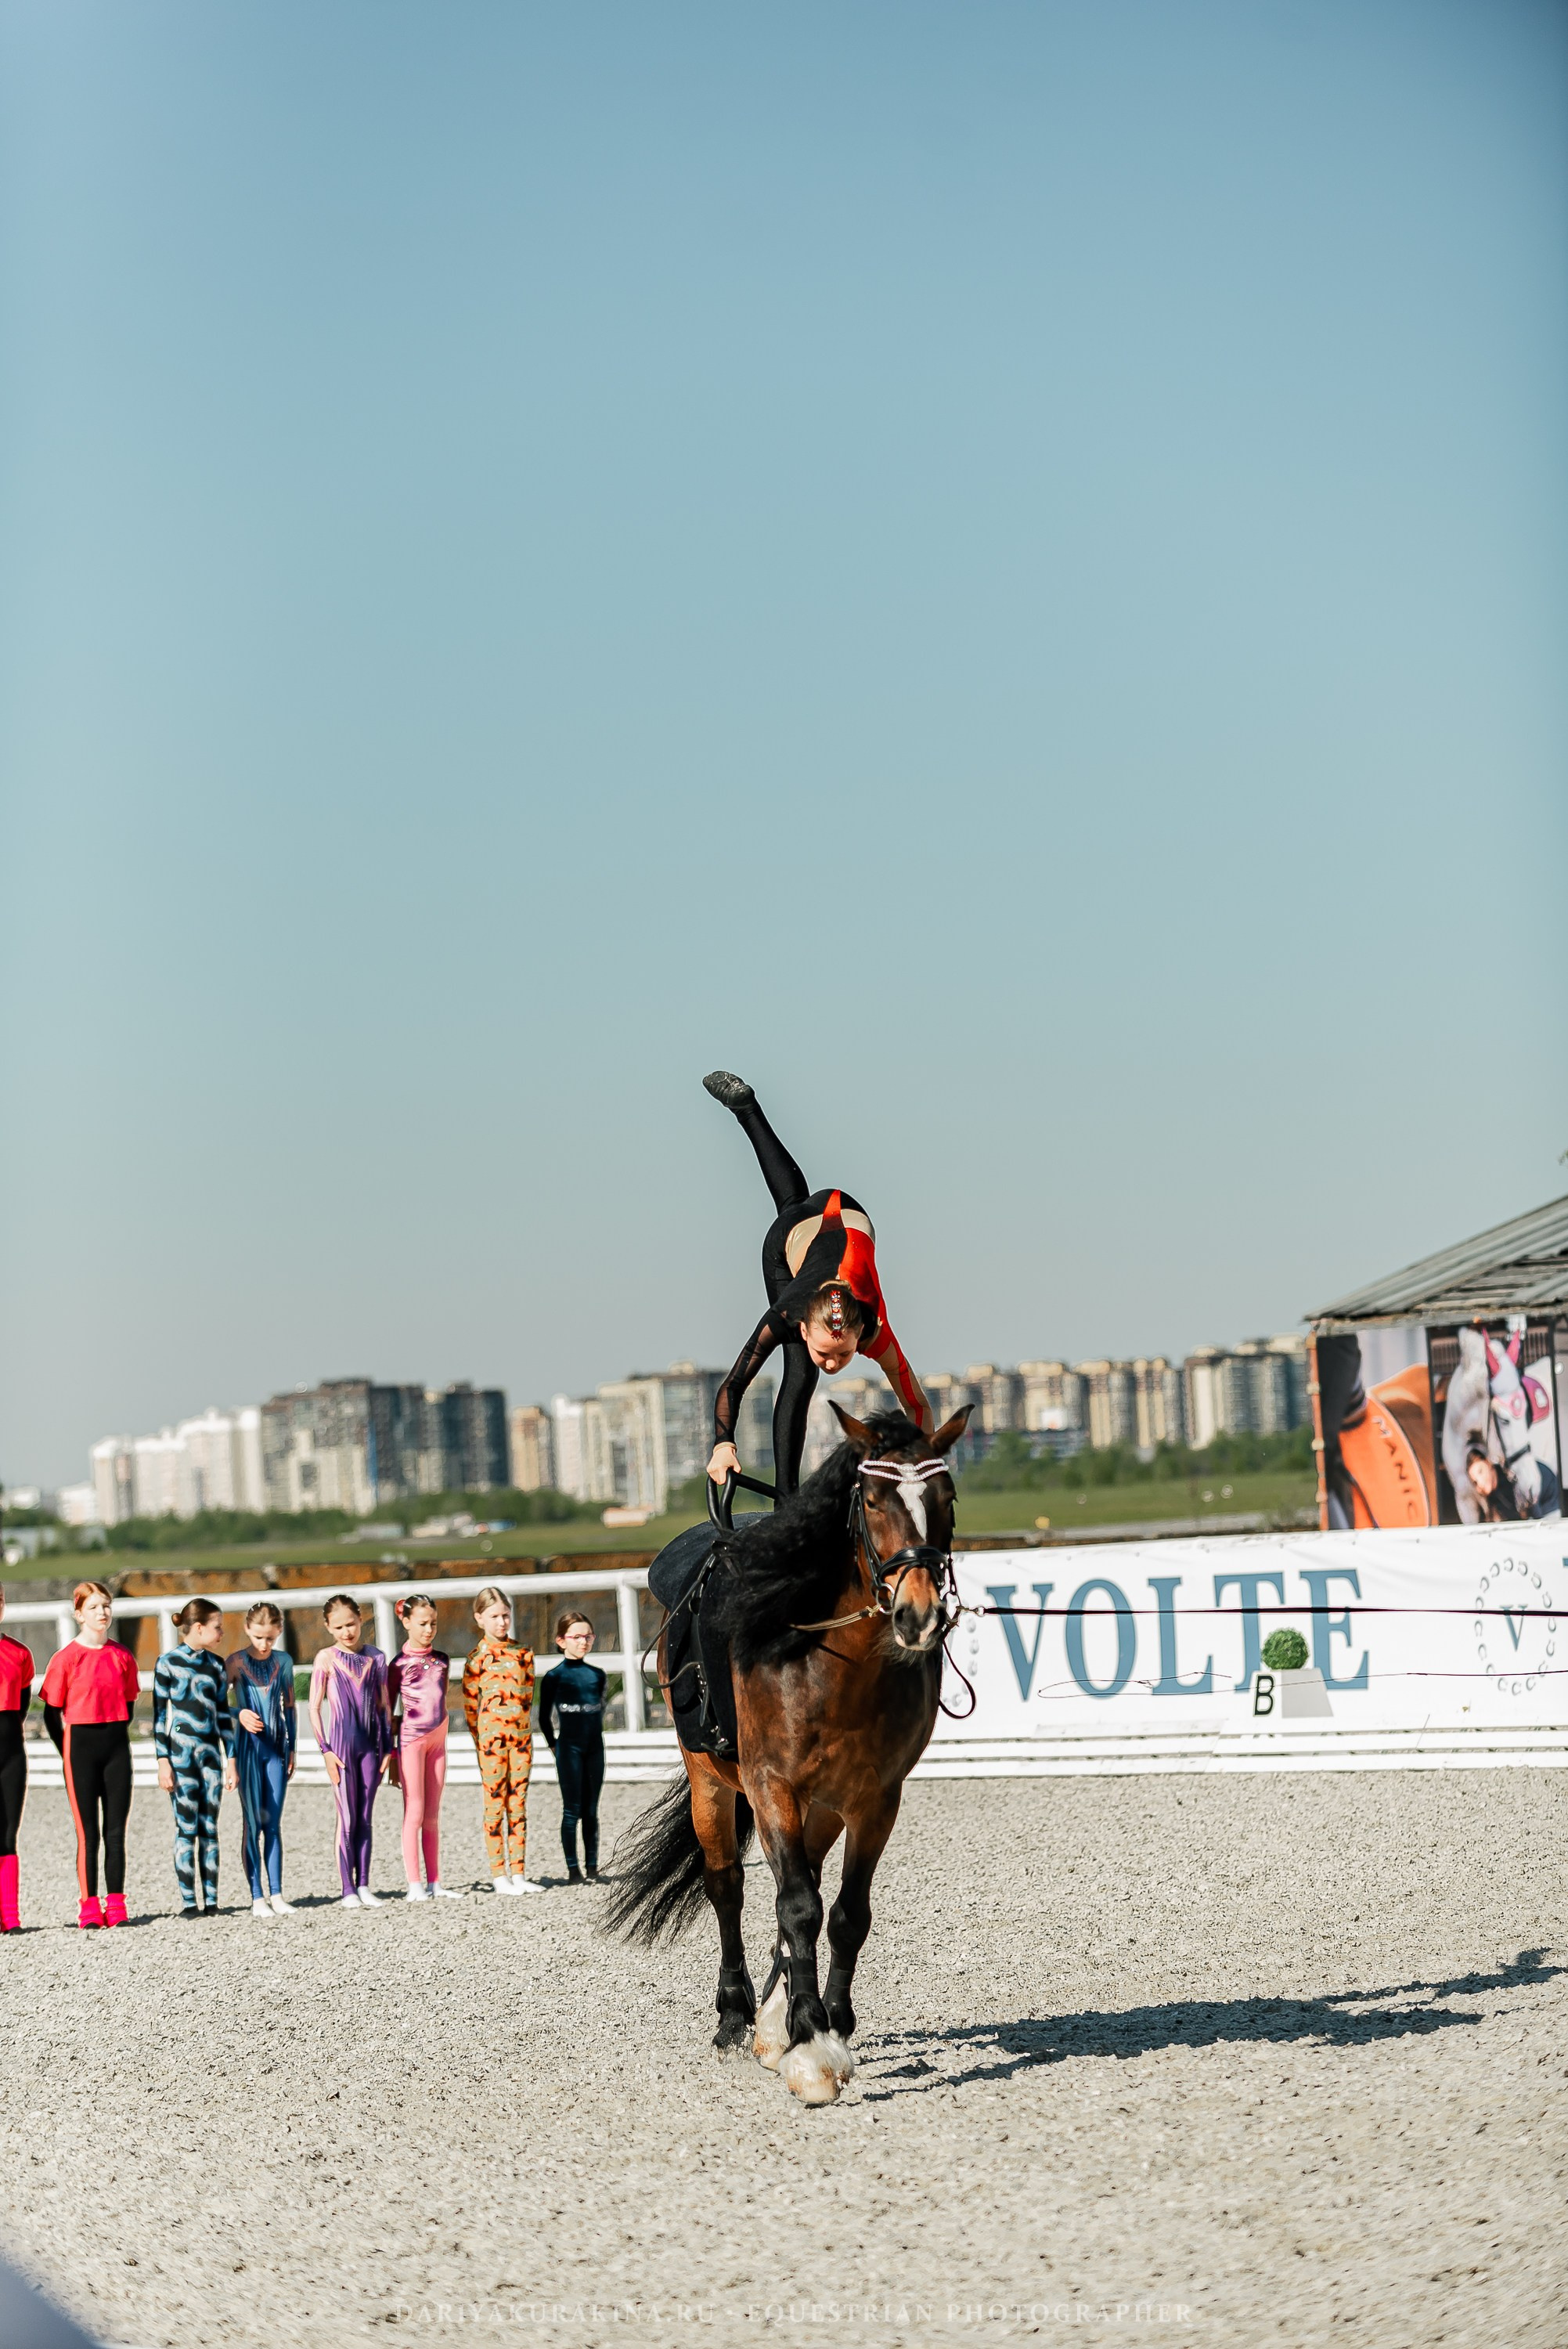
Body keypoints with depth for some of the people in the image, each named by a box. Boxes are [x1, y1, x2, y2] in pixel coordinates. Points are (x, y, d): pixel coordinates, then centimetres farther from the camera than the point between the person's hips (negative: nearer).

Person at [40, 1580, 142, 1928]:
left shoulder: (122, 1657, 6)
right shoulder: (66, 1658, -5)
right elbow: (52, 1713, -2)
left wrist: (116, 1738, 7)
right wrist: (69, 1753, -4)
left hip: (116, 1746, 3)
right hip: (80, 1746, -3)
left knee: (116, 1831, 3)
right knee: (88, 1833, -2)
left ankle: (116, 1905, 7)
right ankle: (89, 1907, 2)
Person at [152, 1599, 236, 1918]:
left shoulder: (216, 1666, 12)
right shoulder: (169, 1663, -2)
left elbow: (224, 1715, 14)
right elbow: (160, 1714, -3)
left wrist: (231, 1759, 9)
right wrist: (163, 1761, -8)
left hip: (211, 1754, 4)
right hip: (181, 1753, -4)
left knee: (210, 1828, 4)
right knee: (186, 1829, -5)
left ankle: (211, 1900, 6)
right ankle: (187, 1901, -1)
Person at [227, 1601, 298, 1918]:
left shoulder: (283, 1662, 6)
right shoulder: (236, 1662, -4)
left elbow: (290, 1706, 12)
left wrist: (292, 1748, 9)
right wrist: (239, 1714, -22)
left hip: (276, 1747, 3)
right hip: (248, 1746, -3)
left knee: (274, 1824, 5)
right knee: (253, 1824, -1)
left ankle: (276, 1894, 7)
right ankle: (257, 1897, 1)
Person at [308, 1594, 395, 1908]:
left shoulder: (375, 1658, 7)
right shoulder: (327, 1658, -1)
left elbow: (384, 1706, 12)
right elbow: (315, 1708, -1)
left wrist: (388, 1747, 7)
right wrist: (325, 1750, -8)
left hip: (371, 1745, 3)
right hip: (342, 1743, -3)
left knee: (365, 1819, 5)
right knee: (347, 1819, -3)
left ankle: (363, 1886, 8)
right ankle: (348, 1889, -1)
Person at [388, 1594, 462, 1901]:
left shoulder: (442, 1661, 12)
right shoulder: (400, 1664, -3)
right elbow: (388, 1711, -1)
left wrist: (443, 1739, 15)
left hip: (437, 1740, 5)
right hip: (411, 1738, -5)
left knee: (432, 1815, 7)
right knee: (414, 1813, -5)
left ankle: (435, 1884, 8)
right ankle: (414, 1885, -5)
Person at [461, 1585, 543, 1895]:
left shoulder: (523, 1652, 9)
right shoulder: (477, 1658, -4)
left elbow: (528, 1693, 13)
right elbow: (470, 1705, -3)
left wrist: (524, 1725, 6)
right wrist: (481, 1740, -6)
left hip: (521, 1734, 4)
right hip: (491, 1738, -4)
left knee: (518, 1805, 7)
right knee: (495, 1805, -2)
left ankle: (518, 1873, 10)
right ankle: (499, 1876, 2)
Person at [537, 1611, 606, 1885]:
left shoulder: (597, 1674, 8)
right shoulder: (554, 1677, -4)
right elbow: (544, 1716, 2)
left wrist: (594, 1734, 13)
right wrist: (554, 1745, 0)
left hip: (594, 1748, 4)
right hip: (568, 1748, -4)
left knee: (591, 1810, 7)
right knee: (572, 1809, -2)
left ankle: (592, 1867, 10)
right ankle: (573, 1868, 1)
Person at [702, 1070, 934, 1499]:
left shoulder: (874, 1334, -44)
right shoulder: (785, 1318, -45)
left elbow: (917, 1406, -33)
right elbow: (732, 1387, -37)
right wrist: (723, 1445, -52)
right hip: (788, 1236, -2)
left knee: (794, 1201, 37)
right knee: (799, 1377, -9)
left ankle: (747, 1108, 61)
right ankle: (785, 1496, 1)